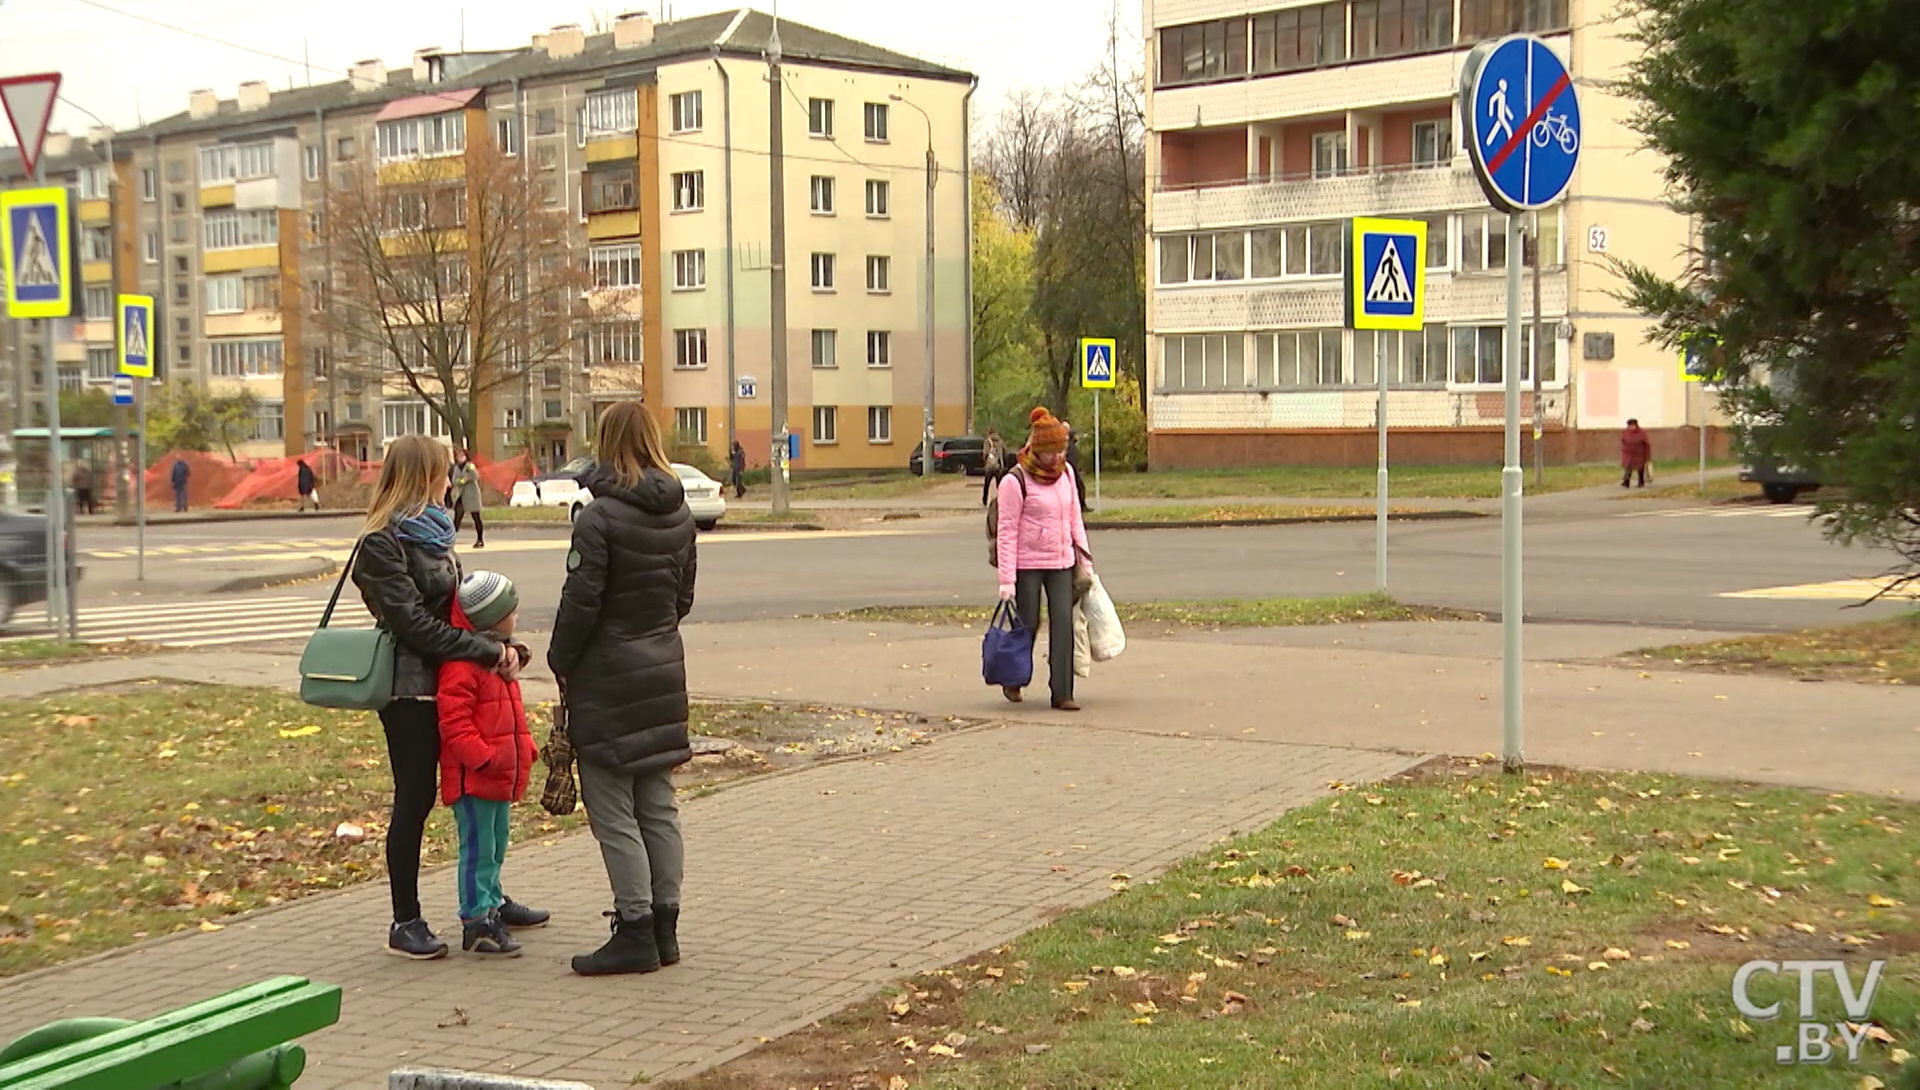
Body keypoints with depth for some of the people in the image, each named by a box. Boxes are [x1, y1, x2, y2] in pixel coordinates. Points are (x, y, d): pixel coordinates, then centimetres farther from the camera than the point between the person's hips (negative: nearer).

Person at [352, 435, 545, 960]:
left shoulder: (430, 532, 15)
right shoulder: (382, 544, -13)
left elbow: (460, 602, 15)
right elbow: (415, 623, -19)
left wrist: (505, 645, -3)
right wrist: (488, 651, -20)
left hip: (451, 682, 9)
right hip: (411, 687, -9)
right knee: (415, 799, -2)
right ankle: (405, 922, 8)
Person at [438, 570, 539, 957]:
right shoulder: (462, 662, -18)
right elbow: (454, 722, -23)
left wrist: (525, 748, 21)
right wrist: (483, 757, -26)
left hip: (499, 774, 10)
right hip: (472, 777, -10)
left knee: (495, 846, 18)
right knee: (478, 848, -6)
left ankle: (491, 905, 30)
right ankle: (476, 924, -1)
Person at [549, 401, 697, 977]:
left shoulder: (600, 517, -16)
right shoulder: (678, 514, 6)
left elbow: (581, 601, -15)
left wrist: (561, 661, -2)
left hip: (607, 679, -7)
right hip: (664, 670, 7)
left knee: (612, 810, -1)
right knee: (658, 805, 13)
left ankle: (635, 933, 1)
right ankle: (663, 926, 18)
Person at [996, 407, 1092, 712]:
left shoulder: (1066, 472, 7)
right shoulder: (1016, 481, -13)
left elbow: (1074, 518, 16)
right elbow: (1007, 531, -12)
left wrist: (1085, 558, 11)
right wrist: (1006, 579, -15)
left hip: (1061, 562, 5)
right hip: (1027, 563, -5)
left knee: (1063, 623, -2)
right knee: (1028, 624, 3)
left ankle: (1062, 693, 0)